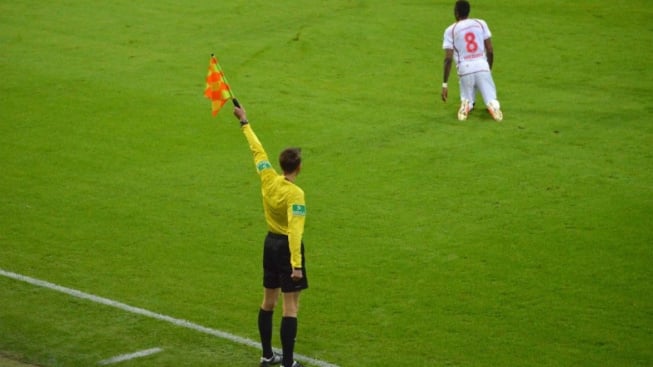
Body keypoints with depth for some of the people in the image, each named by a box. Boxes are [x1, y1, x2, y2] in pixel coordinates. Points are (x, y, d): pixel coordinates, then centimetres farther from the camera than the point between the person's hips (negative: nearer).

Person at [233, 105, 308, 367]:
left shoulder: (268, 179, -5)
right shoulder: (295, 193, -23)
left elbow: (257, 150, 9)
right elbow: (294, 230, -30)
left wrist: (244, 122, 22)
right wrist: (296, 264, -32)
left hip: (270, 242, 8)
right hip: (287, 246, -8)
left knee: (268, 301, 17)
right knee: (291, 306, -3)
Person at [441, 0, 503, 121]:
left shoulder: (450, 30, 5)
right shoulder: (481, 24, 10)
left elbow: (448, 59, -2)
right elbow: (490, 51, 8)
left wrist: (445, 84, 1)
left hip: (465, 70, 0)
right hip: (483, 68, 0)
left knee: (467, 99, 21)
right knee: (491, 99, 7)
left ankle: (466, 104, -14)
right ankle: (493, 105, -28)